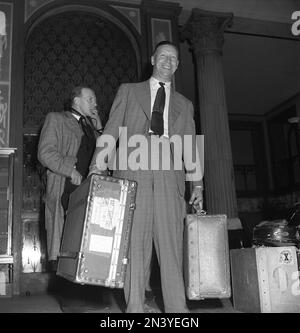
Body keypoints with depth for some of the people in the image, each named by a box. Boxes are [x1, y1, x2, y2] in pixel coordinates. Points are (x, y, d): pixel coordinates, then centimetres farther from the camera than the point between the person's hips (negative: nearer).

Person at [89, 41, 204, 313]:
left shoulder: (184, 104, 24)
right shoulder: (128, 91, 19)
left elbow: (191, 146, 18)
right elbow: (111, 131, 10)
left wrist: (198, 184, 8)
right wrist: (97, 167, -4)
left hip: (168, 174, 2)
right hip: (133, 170, -1)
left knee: (171, 242, -3)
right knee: (134, 240, -4)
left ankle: (177, 307, 3)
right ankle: (135, 306, 3)